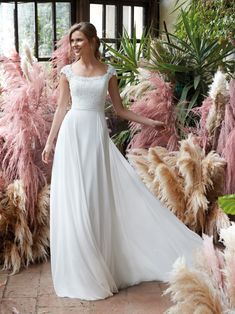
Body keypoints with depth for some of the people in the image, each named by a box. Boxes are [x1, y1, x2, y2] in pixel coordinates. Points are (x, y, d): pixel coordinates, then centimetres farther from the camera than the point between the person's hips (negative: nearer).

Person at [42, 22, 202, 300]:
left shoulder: (108, 72, 7)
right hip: (72, 134, 0)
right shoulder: (67, 71, 5)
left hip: (97, 136, 1)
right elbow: (61, 108, 7)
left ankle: (103, 265, 17)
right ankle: (82, 270, 13)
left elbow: (120, 109, 11)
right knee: (74, 201, 0)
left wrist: (149, 122, 8)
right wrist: (49, 142, 5)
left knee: (99, 198, 2)